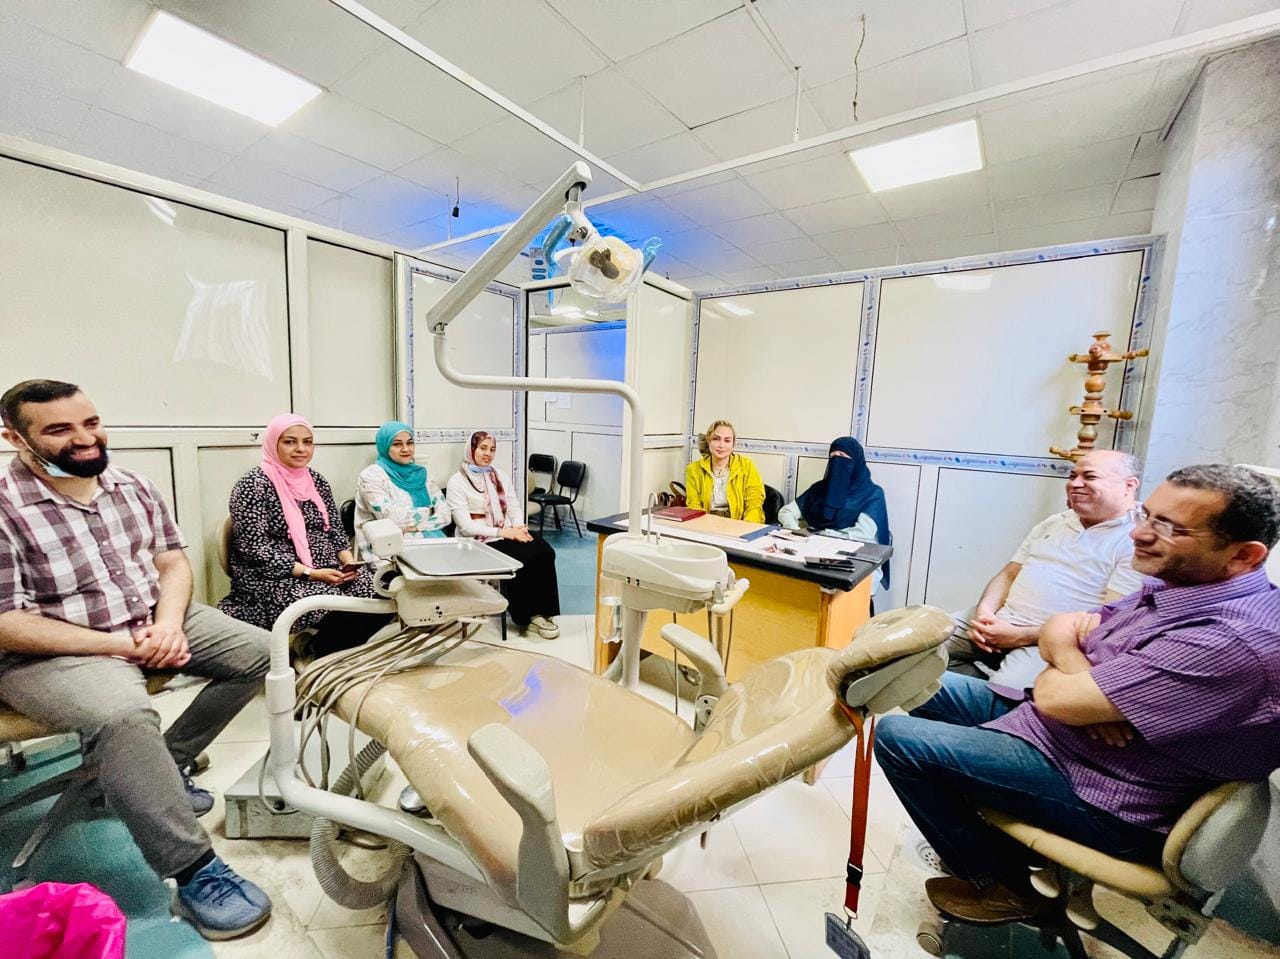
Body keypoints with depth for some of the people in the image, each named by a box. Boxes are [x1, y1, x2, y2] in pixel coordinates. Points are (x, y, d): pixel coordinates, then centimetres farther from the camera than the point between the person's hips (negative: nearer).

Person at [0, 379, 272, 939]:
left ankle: (165, 764, 10)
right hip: (56, 651, -6)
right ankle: (195, 871, -20)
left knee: (261, 651, -1)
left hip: (154, 622, 7)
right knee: (122, 716, -34)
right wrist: (122, 644, -21)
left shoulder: (131, 486, 3)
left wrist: (168, 622, -13)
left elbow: (172, 561, 5)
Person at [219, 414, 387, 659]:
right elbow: (255, 549, -15)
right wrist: (309, 573, -22)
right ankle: (319, 655, 1)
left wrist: (348, 561, -6)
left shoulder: (317, 481, 11)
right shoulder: (253, 486, -9)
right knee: (345, 613, -28)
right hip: (273, 580, -6)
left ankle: (327, 649, 4)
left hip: (327, 572, 6)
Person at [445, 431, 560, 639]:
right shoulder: (457, 482, -3)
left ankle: (541, 611, -14)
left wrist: (518, 528, -10)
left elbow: (515, 507, 12)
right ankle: (526, 614, -8)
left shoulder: (500, 475, 16)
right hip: (481, 541, -5)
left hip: (509, 533, 5)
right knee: (524, 560, -28)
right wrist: (502, 532, -19)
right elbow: (466, 526, -12)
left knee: (545, 552, -23)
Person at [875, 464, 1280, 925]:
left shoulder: (1233, 641, -30)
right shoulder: (1176, 585, 1)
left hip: (1098, 797, -9)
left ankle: (1003, 883, 8)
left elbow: (1056, 698, -29)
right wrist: (1075, 669, -17)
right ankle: (985, 825, 21)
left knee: (896, 737, -14)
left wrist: (1063, 659, -6)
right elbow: (1056, 629, 6)